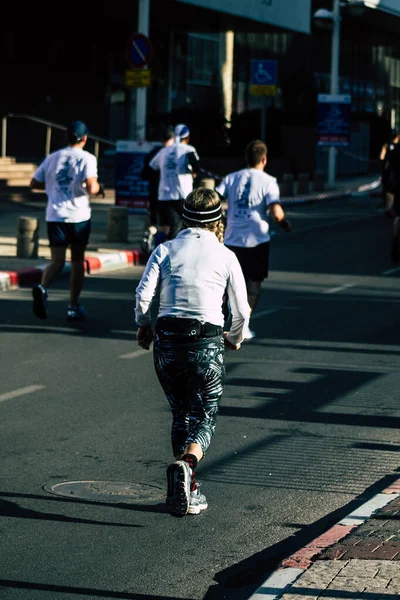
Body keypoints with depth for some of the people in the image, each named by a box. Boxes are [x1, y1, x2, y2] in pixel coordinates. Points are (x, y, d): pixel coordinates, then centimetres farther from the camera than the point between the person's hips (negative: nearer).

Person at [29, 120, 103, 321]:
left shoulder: (52, 158, 8)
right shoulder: (86, 158, -6)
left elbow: (33, 184, 12)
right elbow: (91, 188, -20)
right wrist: (99, 189, 2)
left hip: (54, 216, 3)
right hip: (79, 216, -3)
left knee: (57, 261, 0)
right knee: (77, 260, 13)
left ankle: (42, 288, -32)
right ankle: (73, 307, 16)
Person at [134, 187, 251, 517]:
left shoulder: (166, 249, 5)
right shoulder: (225, 256, 3)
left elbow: (143, 294, -5)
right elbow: (241, 310, 6)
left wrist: (143, 324, 14)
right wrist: (235, 338, 26)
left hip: (168, 338, 2)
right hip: (207, 340, -2)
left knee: (181, 414, 17)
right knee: (205, 416, 5)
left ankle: (187, 490, 17)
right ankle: (186, 464, -26)